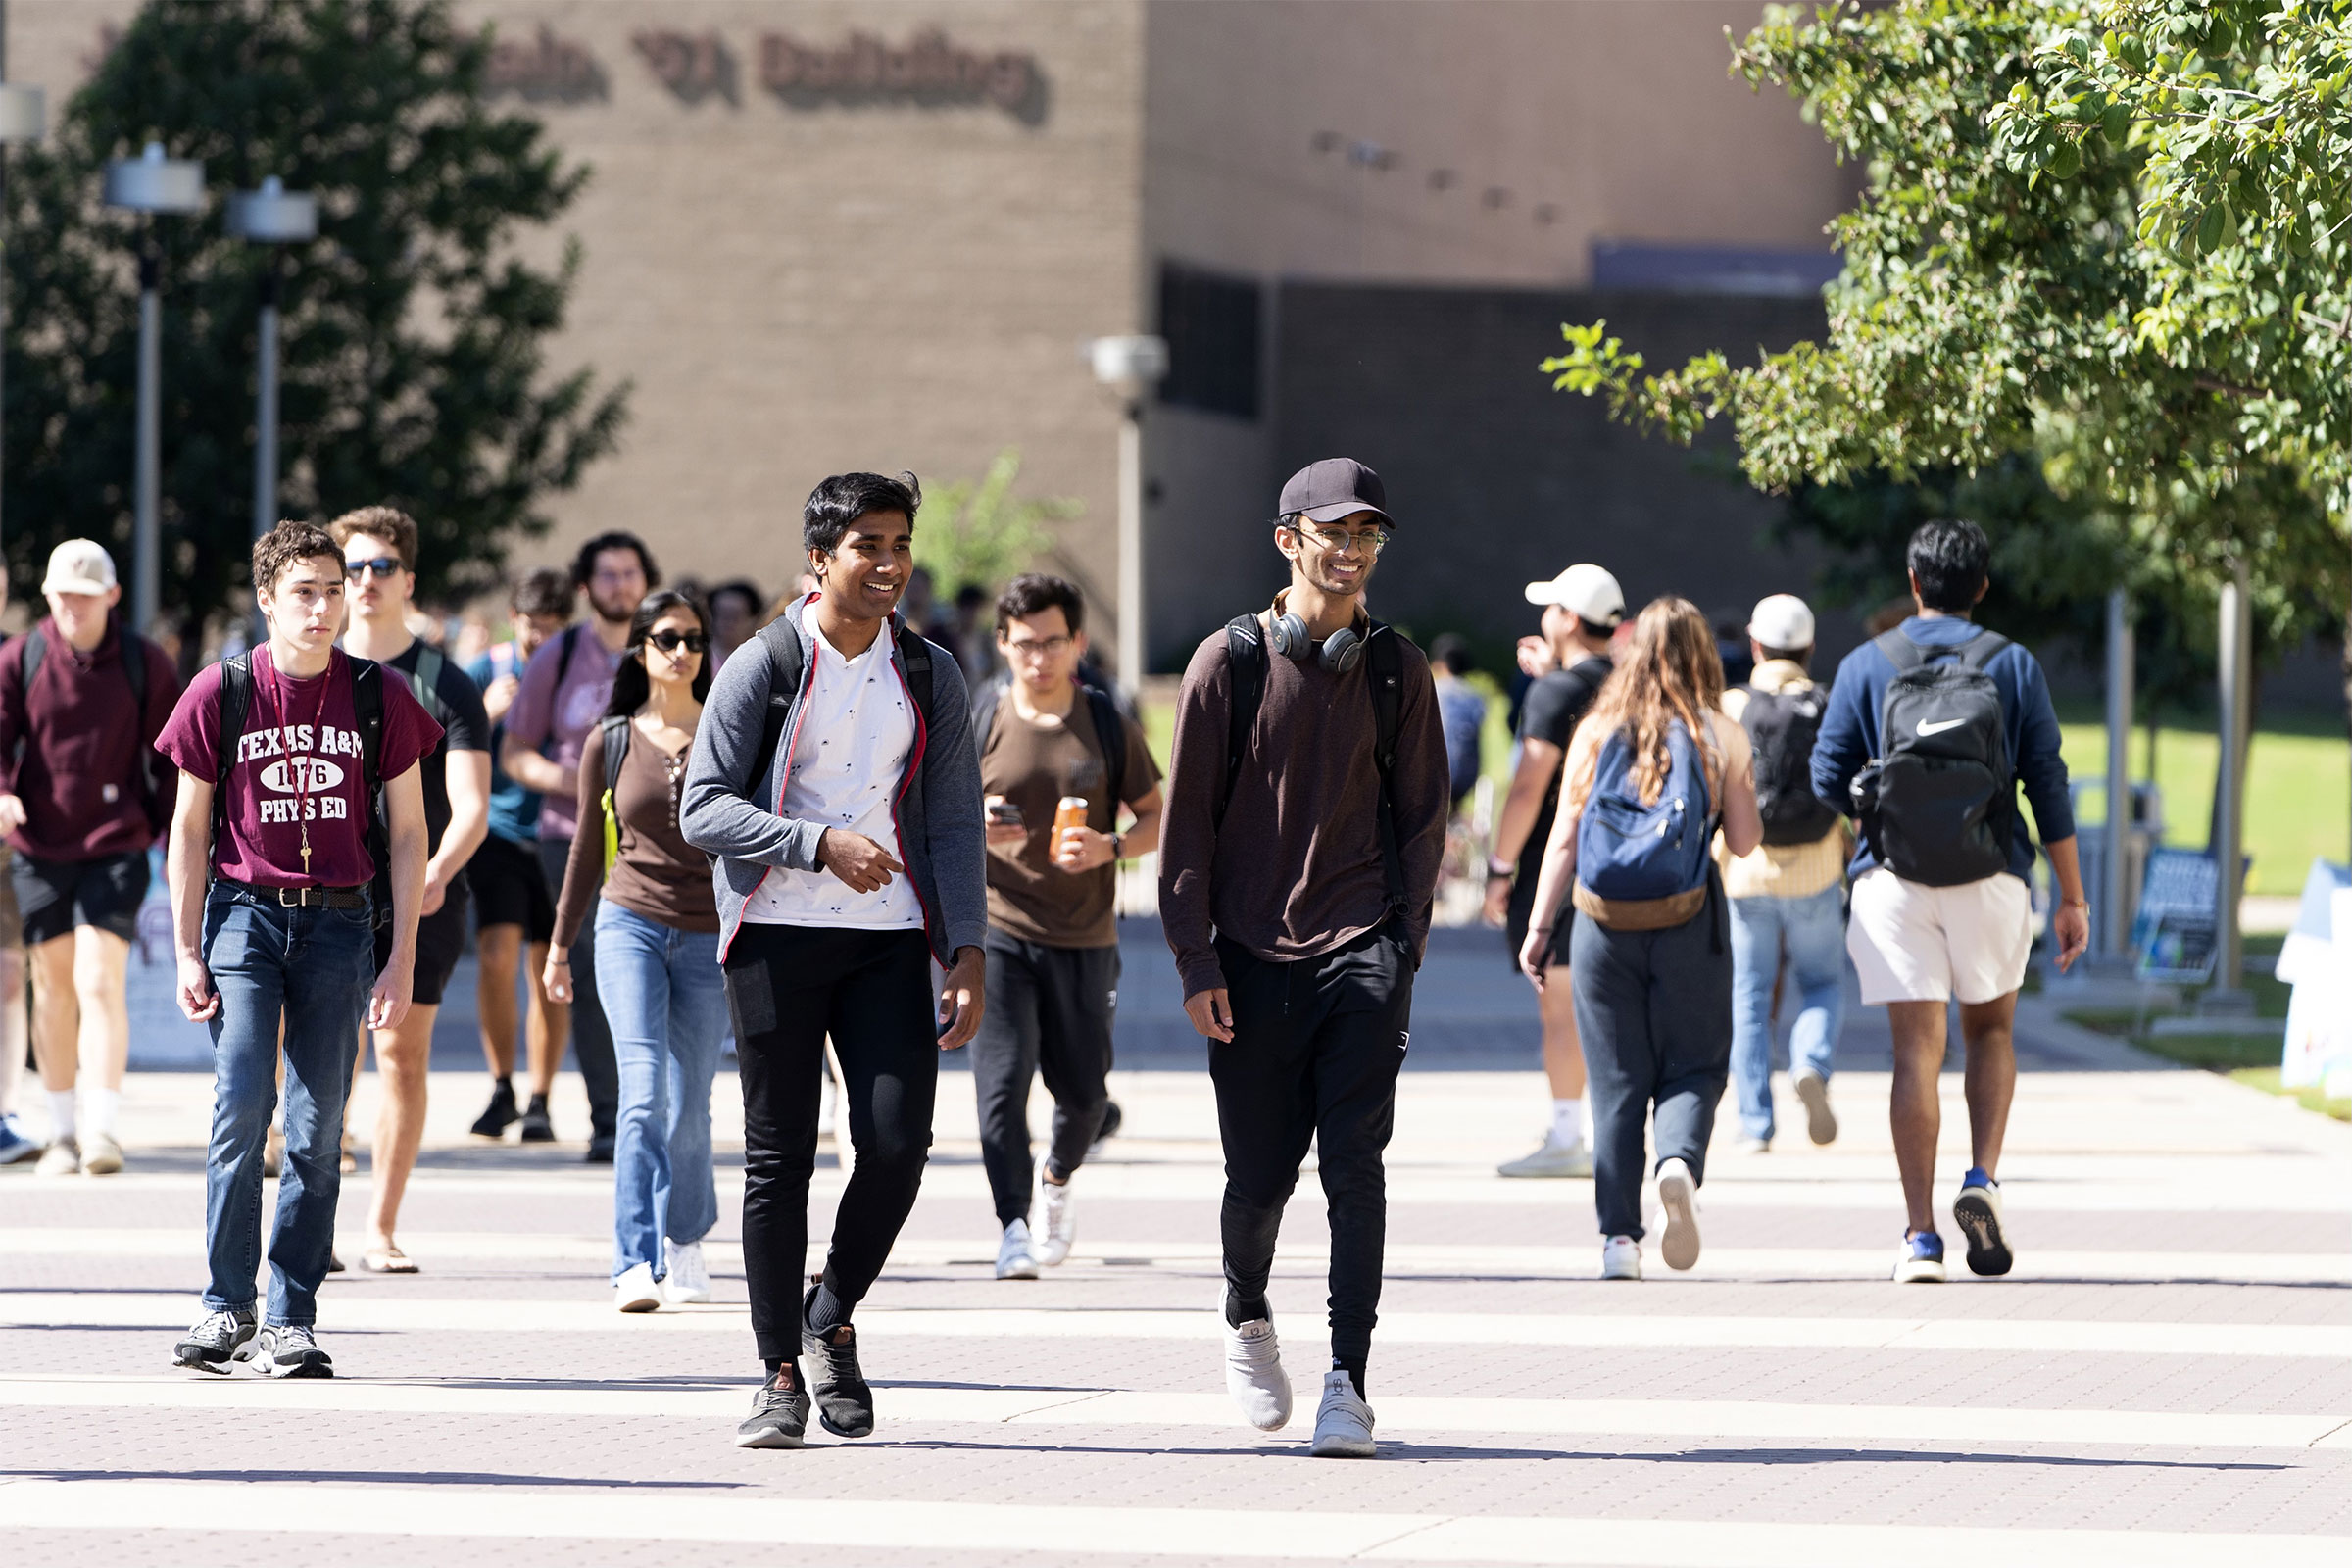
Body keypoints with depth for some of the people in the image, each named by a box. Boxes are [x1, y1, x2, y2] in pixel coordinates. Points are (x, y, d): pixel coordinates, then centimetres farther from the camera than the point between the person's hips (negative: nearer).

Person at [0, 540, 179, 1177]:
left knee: (100, 982, -15)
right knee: (53, 987, 8)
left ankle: (102, 1126, -18)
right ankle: (63, 1130, 19)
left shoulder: (147, 667, 1)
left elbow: (171, 763, 8)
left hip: (116, 847, -2)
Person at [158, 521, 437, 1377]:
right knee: (240, 1109, -12)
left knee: (318, 1130, 0)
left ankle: (290, 1321, 4)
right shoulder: (222, 693, 0)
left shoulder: (379, 698, 2)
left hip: (339, 924, 1)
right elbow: (189, 830, 5)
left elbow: (408, 833, 6)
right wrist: (187, 952, -1)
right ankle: (227, 1308, -2)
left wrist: (401, 961, 1)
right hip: (245, 914, -1)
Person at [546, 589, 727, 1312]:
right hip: (631, 925, 0)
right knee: (643, 1091, -16)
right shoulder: (611, 742, 6)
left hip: (709, 934, 0)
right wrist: (560, 943, 18)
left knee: (687, 1105, 5)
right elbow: (589, 848, 15)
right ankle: (636, 1264, -19)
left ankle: (686, 1236, 32)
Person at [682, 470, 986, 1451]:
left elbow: (955, 820, 11)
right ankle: (781, 1378, 5)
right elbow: (706, 810, -5)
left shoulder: (929, 676, 11)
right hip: (777, 935, -2)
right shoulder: (763, 668, 0)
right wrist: (821, 843, -18)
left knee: (897, 1142, -11)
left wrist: (967, 949, 0)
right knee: (779, 1157, -1)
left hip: (888, 937, 2)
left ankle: (831, 1321, 13)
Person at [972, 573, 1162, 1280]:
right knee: (1002, 1080, -15)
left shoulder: (1109, 727, 3)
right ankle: (1013, 1229, -14)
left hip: (1083, 937, 1)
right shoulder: (978, 724, 1)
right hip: (997, 929, -1)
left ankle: (1057, 1179, 39)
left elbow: (1157, 818, 10)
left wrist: (1111, 847, -12)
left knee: (1084, 1093, 7)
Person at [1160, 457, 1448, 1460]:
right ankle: (1246, 1317, 35)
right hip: (1253, 957, 0)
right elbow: (1187, 821, 2)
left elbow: (1422, 816, 10)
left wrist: (1403, 950, 1)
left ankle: (1347, 1384, -12)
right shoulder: (1230, 662, 1)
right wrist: (1197, 962, -4)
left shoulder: (1396, 670, 7)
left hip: (1362, 953, 0)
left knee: (1354, 1163, -12)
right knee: (1260, 1176, 5)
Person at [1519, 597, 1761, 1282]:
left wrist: (1539, 928, 5)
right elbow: (1745, 840, 3)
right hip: (1688, 925, -1)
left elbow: (1564, 839, 1)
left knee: (1616, 1081, 7)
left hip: (1604, 923, 1)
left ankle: (1619, 1236, 3)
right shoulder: (1720, 736, 0)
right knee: (1693, 1066, 9)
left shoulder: (1596, 731, 3)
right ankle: (1680, 1162, -22)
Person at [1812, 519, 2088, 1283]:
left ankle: (1920, 1237, -7)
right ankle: (1982, 1179, 0)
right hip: (1990, 877, 0)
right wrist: (2071, 897, 4)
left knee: (1917, 1050, -1)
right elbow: (2048, 785, 0)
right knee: (1991, 1029, 21)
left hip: (1894, 877, 0)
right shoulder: (2014, 666, 3)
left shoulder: (1866, 665, 2)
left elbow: (1827, 780, 2)